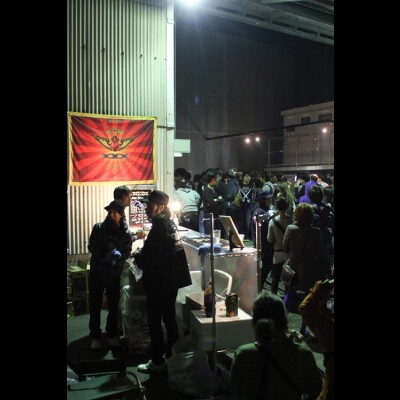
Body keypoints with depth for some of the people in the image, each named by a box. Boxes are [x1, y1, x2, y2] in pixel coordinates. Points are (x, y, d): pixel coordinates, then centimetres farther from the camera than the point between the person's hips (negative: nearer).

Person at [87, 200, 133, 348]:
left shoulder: (126, 234, -4)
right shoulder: (98, 227, -5)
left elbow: (127, 253, -5)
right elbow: (91, 247, -6)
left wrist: (117, 255, -27)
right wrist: (105, 254, -24)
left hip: (114, 274, 1)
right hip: (97, 272, 0)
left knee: (113, 306, 11)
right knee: (94, 306, 5)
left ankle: (112, 334, 29)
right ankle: (95, 336, 21)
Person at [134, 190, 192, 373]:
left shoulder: (159, 227, -20)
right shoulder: (169, 223, 9)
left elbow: (150, 259, -23)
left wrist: (137, 255, -6)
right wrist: (143, 253, 8)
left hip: (159, 282, -9)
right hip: (170, 279, 9)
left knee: (154, 320, 2)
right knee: (169, 318, 17)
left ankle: (158, 362, 11)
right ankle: (171, 356, 28)